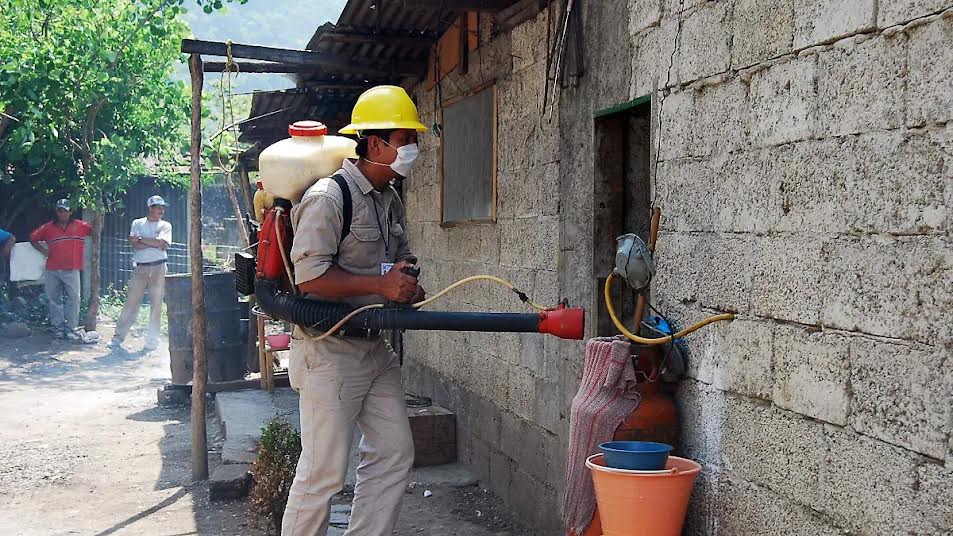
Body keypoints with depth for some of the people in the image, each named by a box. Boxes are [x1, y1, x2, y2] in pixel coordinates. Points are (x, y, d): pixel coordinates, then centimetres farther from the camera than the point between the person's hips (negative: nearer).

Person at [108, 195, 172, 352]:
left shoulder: (165, 225, 8)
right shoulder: (137, 223, 10)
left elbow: (163, 244, -10)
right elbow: (135, 244, -4)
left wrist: (141, 239, -6)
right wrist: (155, 243, -9)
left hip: (158, 268, 0)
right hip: (140, 267, 0)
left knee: (156, 304, 1)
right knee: (131, 303, -1)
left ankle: (152, 341, 9)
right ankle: (118, 338, 3)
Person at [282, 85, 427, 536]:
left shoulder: (390, 201, 13)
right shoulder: (327, 198, -16)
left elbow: (403, 258, 26)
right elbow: (309, 277, -24)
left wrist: (408, 284, 3)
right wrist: (380, 285, -24)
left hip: (374, 346, 9)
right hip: (330, 350, -9)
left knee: (394, 453, 11)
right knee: (324, 471, -4)